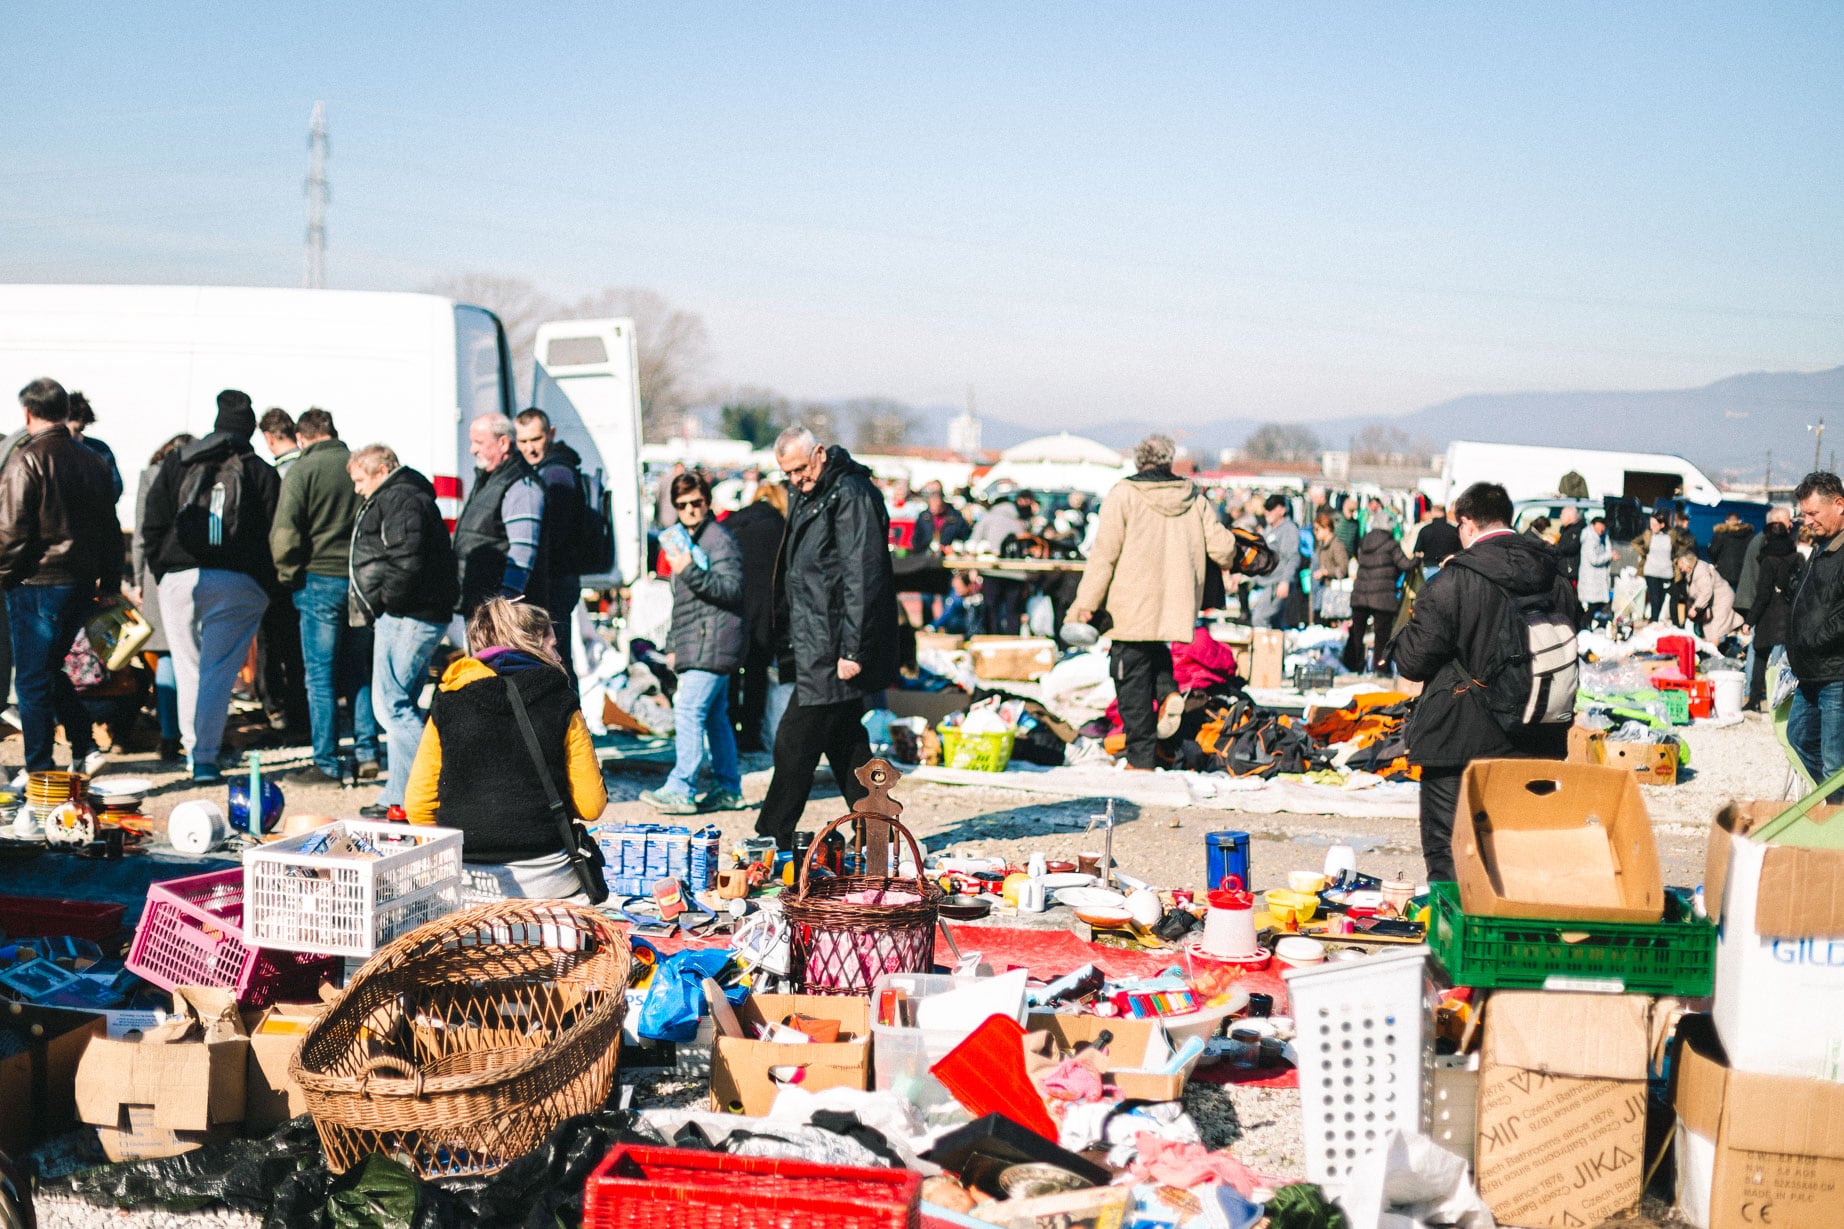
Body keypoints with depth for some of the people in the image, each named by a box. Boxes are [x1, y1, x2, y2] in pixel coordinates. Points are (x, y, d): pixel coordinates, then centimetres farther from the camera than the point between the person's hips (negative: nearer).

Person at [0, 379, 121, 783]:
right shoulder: (92, 461, 8)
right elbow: (110, 528, 13)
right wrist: (109, 582, 19)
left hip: (37, 583, -6)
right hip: (82, 583, 6)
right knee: (51, 668, 21)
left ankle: (39, 772, 4)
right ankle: (85, 749, 16)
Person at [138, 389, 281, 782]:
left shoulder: (177, 463, 10)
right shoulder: (262, 474, 4)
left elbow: (153, 525, 8)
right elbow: (272, 537, -1)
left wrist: (162, 571, 15)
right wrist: (264, 588, 7)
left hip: (179, 579, 2)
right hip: (238, 584, -2)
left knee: (188, 669, 13)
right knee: (217, 672, 0)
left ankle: (194, 750, 18)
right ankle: (205, 757, -5)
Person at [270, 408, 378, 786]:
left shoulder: (302, 472, -8)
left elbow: (284, 535, -14)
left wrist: (288, 575, 1)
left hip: (320, 581, -4)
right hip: (364, 582, 5)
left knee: (321, 676, 2)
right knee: (358, 671, 16)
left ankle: (326, 764, 4)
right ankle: (367, 752, 13)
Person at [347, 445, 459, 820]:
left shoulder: (401, 500, -11)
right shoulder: (402, 497, 24)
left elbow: (407, 563, -23)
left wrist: (379, 602, -12)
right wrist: (377, 606, 14)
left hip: (405, 618, -11)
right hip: (421, 617, 11)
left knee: (391, 704, -10)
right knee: (402, 705, 13)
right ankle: (398, 796, 17)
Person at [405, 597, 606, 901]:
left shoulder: (447, 706, 6)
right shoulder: (561, 705, 0)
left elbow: (417, 806, 5)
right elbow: (591, 806, 1)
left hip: (464, 878, 2)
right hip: (542, 879, -2)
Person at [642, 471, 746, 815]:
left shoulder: (719, 539, -9)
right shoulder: (685, 540, 21)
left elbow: (732, 589, -20)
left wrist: (691, 572, -27)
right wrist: (674, 644, 27)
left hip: (713, 641, -10)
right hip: (698, 644, 10)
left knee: (689, 709, -14)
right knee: (715, 715, 10)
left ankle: (681, 789, -15)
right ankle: (729, 789, 15)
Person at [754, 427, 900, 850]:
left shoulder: (851, 495, -13)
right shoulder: (808, 497, 17)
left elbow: (862, 577, -19)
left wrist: (851, 651, -22)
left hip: (832, 650, -10)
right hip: (817, 648, 10)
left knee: (795, 743, -7)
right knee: (845, 744, 12)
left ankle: (771, 843, -1)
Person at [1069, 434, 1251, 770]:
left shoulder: (1123, 495, -5)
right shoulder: (1194, 499, 7)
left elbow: (1104, 554, -9)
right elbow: (1222, 547, 6)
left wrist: (1086, 603, -5)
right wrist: (1228, 563, 31)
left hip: (1133, 604, -5)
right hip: (1178, 604, 5)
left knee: (1133, 679, 3)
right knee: (1155, 648, 31)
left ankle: (1140, 758, 3)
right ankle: (1168, 691, 2)